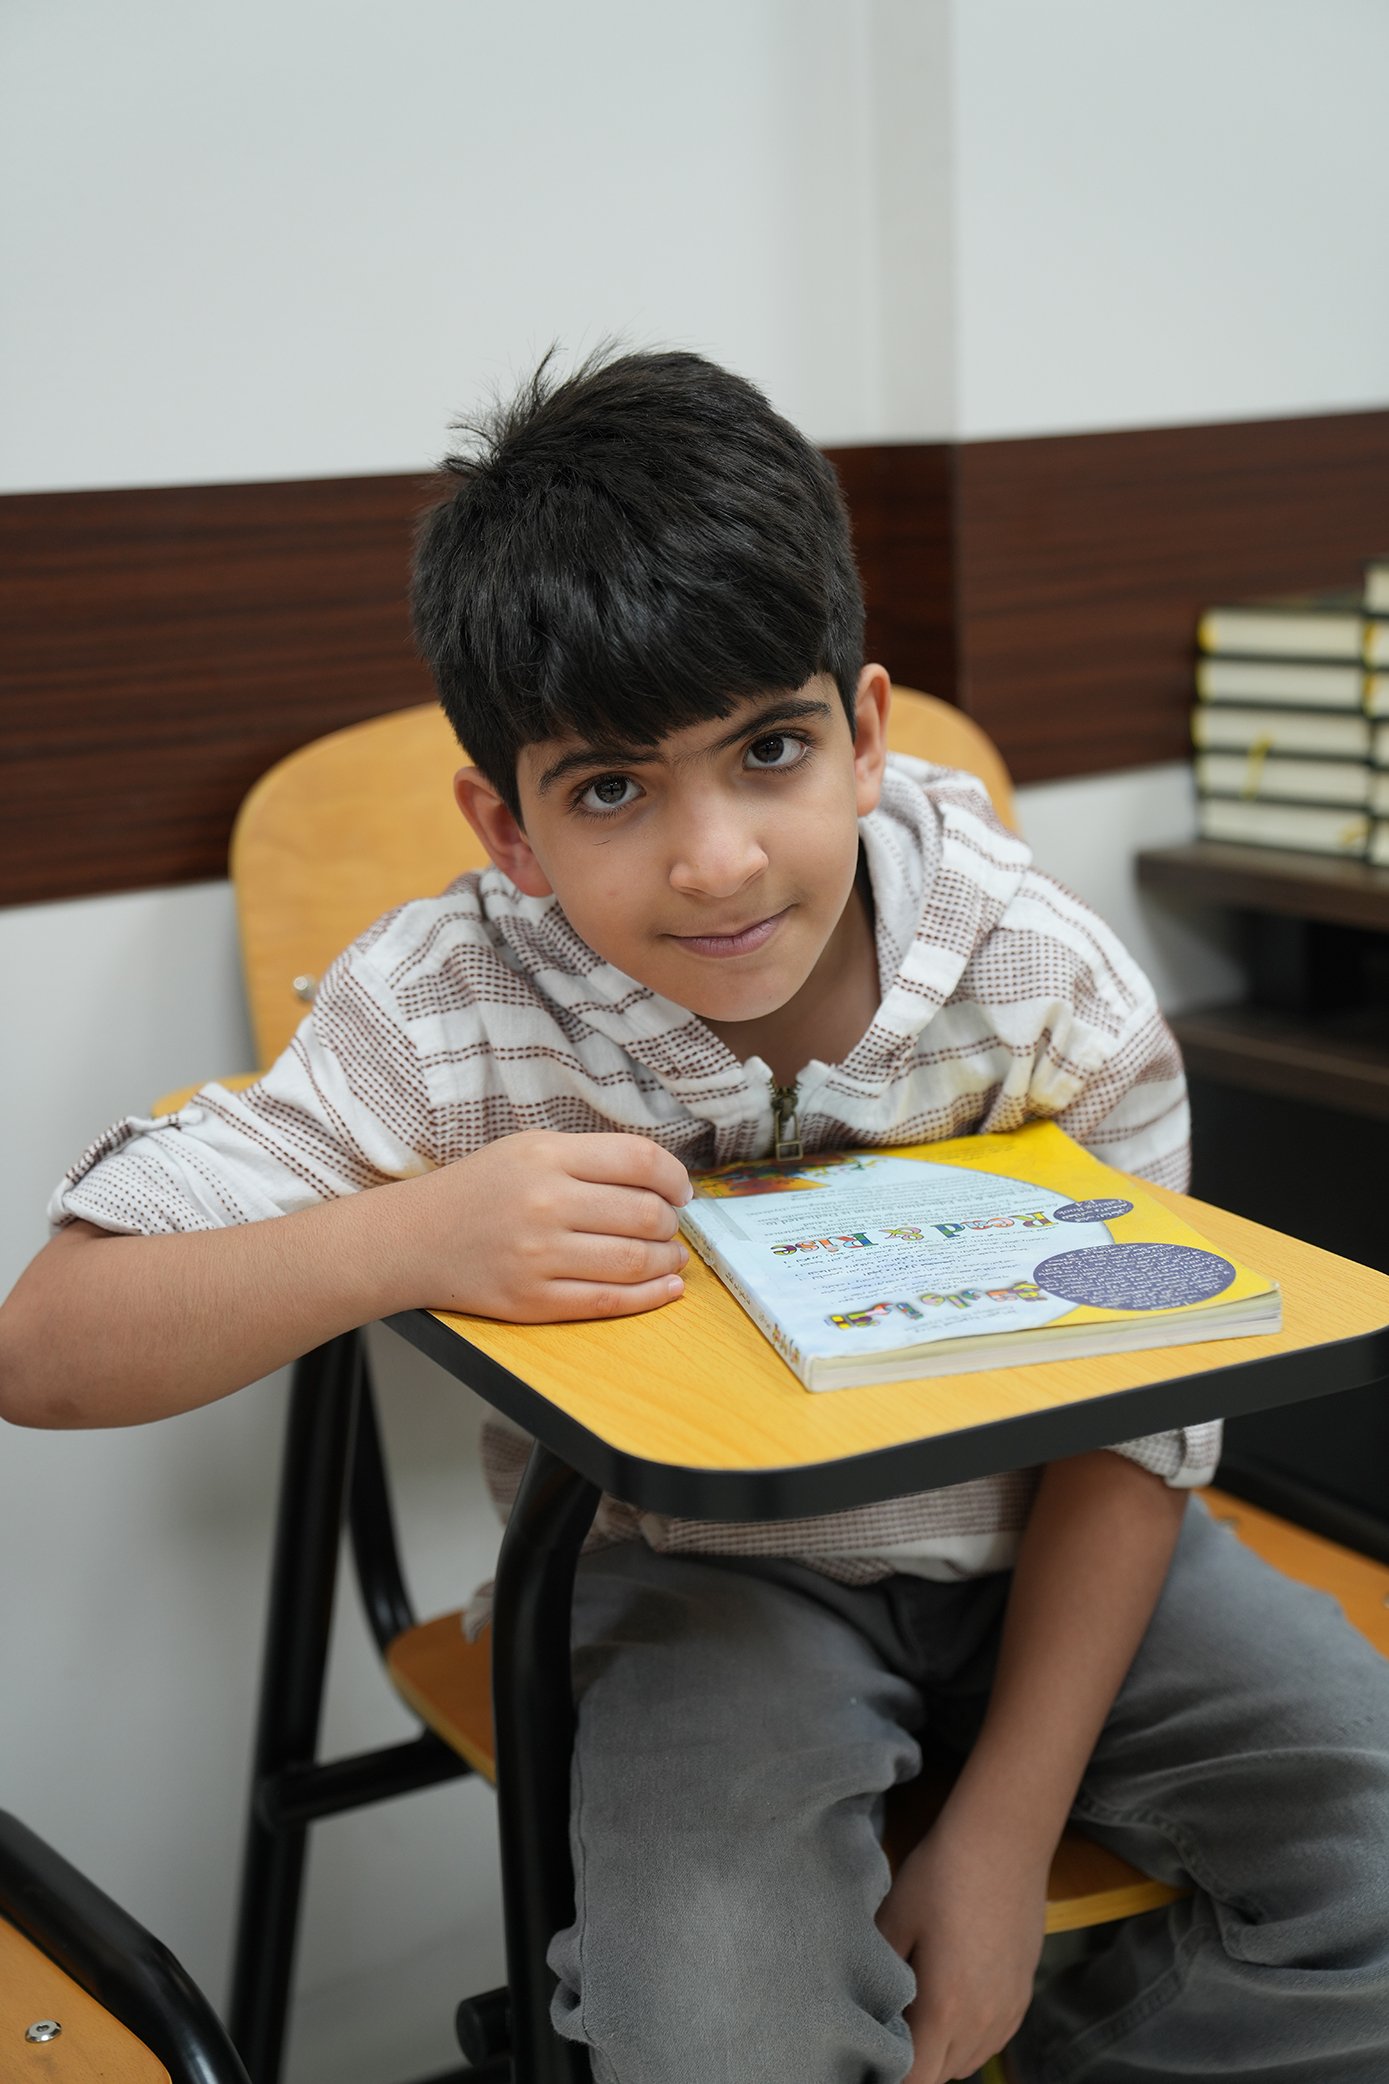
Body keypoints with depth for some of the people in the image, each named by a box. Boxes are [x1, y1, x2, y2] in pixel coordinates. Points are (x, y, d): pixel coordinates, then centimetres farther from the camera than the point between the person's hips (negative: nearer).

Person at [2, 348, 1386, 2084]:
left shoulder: (1047, 982, -17)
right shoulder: (450, 1018, -21)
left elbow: (1133, 1412, -6)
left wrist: (1008, 1826, -11)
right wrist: (407, 1238, -40)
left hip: (1030, 1534, 3)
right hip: (699, 1561, -2)